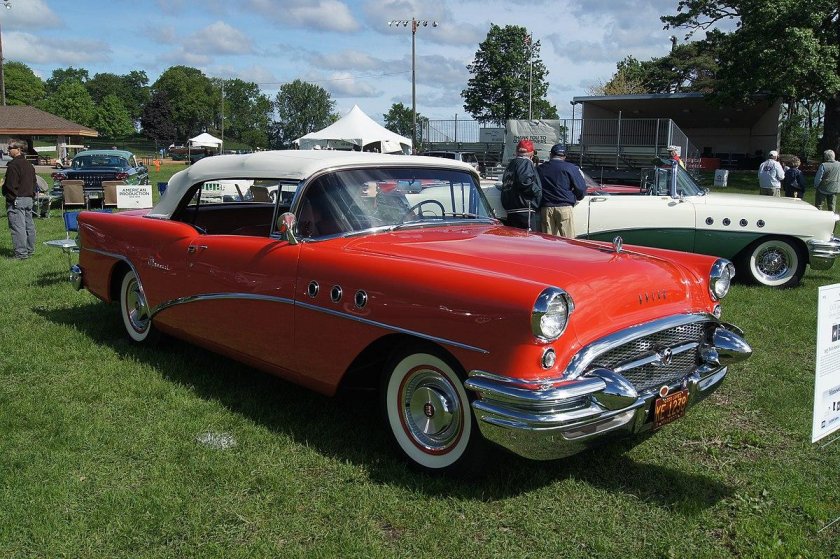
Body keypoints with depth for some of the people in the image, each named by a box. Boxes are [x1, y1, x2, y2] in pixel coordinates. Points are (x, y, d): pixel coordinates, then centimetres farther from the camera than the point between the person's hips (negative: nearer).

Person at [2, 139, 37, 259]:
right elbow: (34, 183, 19)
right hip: (29, 199, 9)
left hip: (17, 200, -9)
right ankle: (30, 250, 22)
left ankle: (21, 253, -8)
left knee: (18, 227, -7)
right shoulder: (29, 165, 15)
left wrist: (6, 195, -3)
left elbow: (10, 185, -17)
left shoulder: (13, 165, -15)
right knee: (29, 225, 14)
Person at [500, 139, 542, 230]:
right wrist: (538, 191, -9)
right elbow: (525, 181, -22)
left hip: (511, 211, 9)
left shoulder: (511, 164, 21)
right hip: (525, 212, -9)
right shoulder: (526, 163, -5)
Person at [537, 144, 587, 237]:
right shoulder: (571, 168, 1)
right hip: (565, 207, -3)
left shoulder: (539, 169, 11)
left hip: (545, 209, 3)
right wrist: (574, 198, 18)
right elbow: (581, 188, -1)